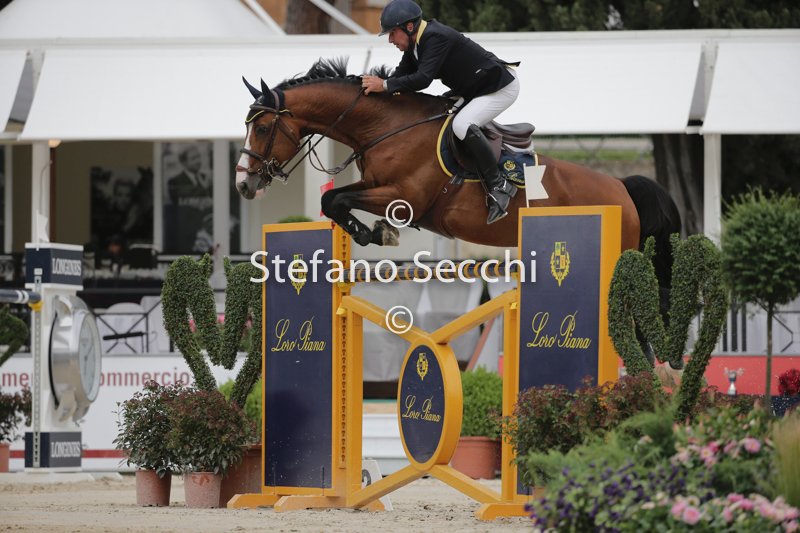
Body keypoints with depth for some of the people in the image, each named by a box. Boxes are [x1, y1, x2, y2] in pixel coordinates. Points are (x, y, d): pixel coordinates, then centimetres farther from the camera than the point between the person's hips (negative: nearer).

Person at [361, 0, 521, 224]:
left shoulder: (436, 38, -28)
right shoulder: (415, 44, 3)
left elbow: (423, 78, -36)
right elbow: (402, 73, 4)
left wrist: (385, 85, -34)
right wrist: (375, 85, -11)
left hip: (502, 87, -11)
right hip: (473, 89, 11)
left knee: (463, 124, -30)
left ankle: (498, 187, -24)